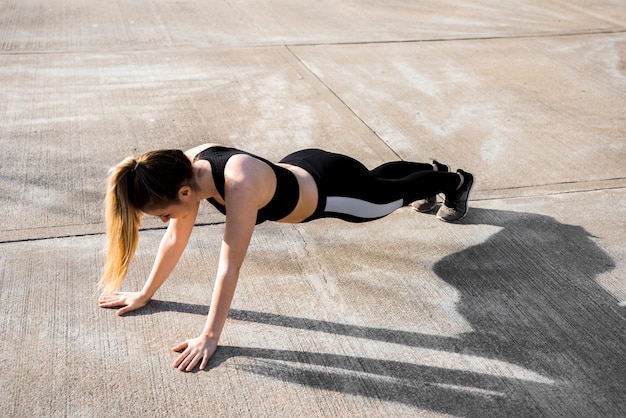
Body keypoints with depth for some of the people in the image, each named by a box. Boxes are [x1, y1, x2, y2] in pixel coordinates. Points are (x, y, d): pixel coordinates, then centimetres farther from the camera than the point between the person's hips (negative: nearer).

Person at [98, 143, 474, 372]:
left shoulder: (240, 185, -46)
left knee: (394, 192, 24)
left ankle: (457, 181, 56)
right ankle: (433, 170, 67)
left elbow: (230, 266, -43)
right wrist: (146, 294, -8)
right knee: (380, 177, 35)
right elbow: (176, 239, -12)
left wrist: (210, 337, -38)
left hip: (332, 189, -7)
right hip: (301, 171, 7)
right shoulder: (189, 167, -23)